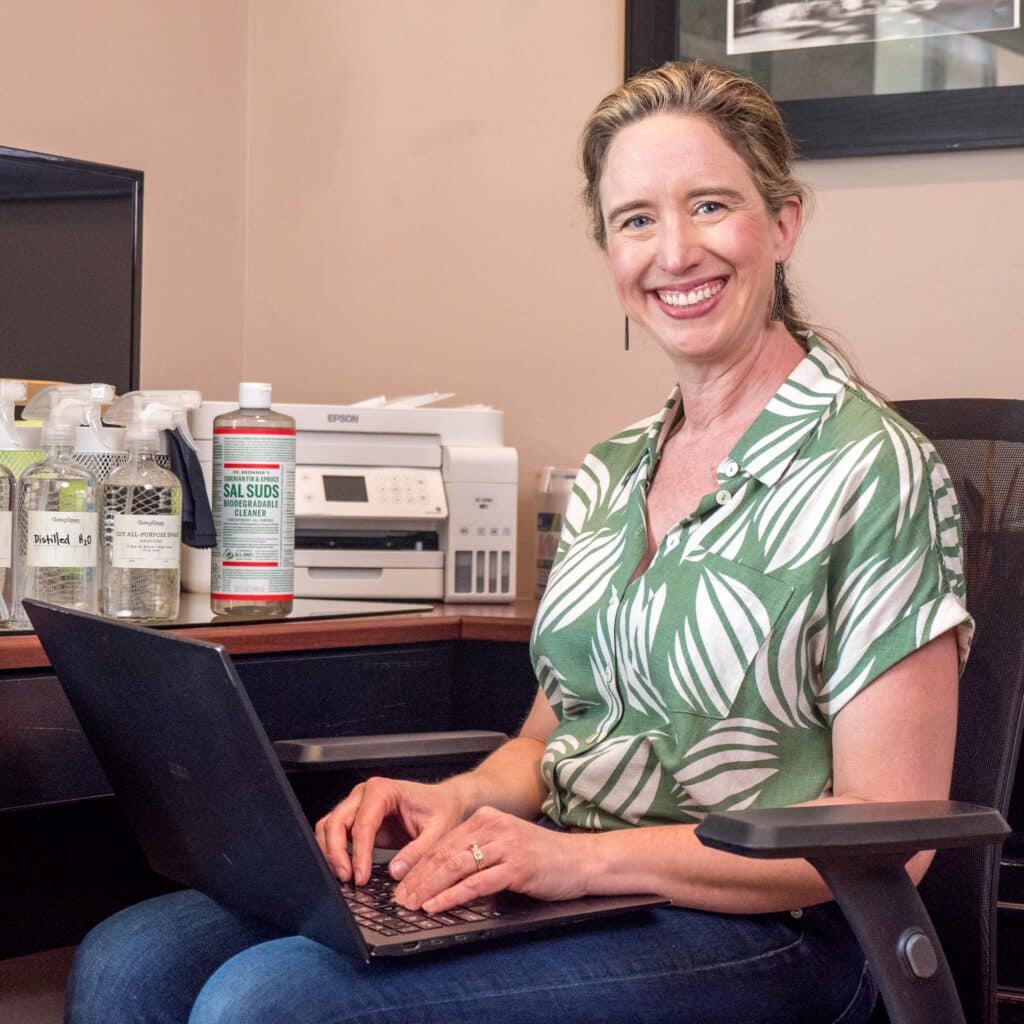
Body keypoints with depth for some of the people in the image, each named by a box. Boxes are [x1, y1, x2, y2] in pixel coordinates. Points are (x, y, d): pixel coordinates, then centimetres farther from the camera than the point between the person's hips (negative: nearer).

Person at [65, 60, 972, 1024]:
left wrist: (589, 856, -21)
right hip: (558, 887, 7)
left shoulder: (869, 468, -9)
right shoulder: (609, 474, 13)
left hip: (749, 933, -6)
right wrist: (461, 800, -5)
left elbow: (891, 835, -13)